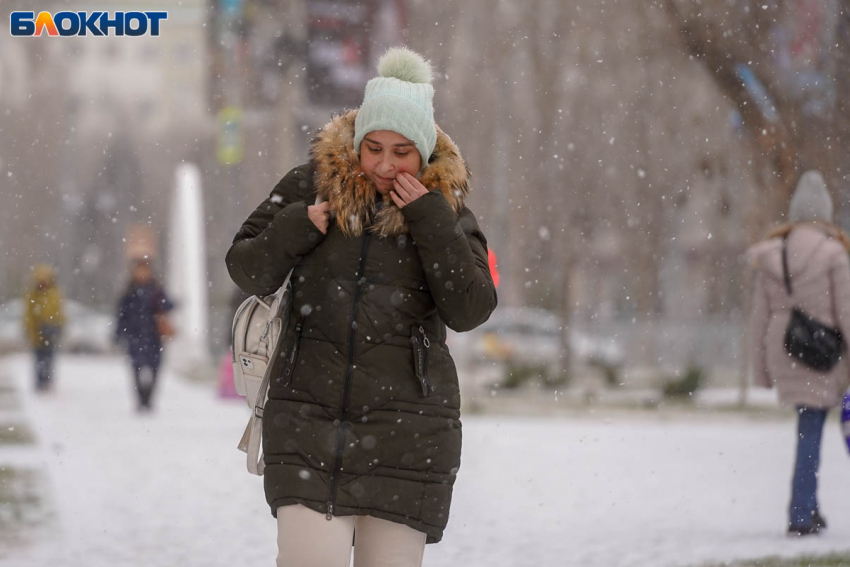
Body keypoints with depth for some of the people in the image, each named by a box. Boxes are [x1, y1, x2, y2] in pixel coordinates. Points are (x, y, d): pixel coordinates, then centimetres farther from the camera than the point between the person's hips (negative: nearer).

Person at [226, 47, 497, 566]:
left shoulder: (446, 209, 3)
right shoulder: (311, 186, 4)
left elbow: (471, 310, -7)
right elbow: (247, 270, 8)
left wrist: (430, 222, -13)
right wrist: (296, 228, -10)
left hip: (407, 427, 0)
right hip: (309, 420, 0)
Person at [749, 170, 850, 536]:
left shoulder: (770, 256, 4)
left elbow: (760, 316, 7)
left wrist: (762, 369, 13)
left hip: (782, 352, 4)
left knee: (808, 430, 19)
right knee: (810, 434, -1)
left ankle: (808, 508, 20)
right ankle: (801, 515, -2)